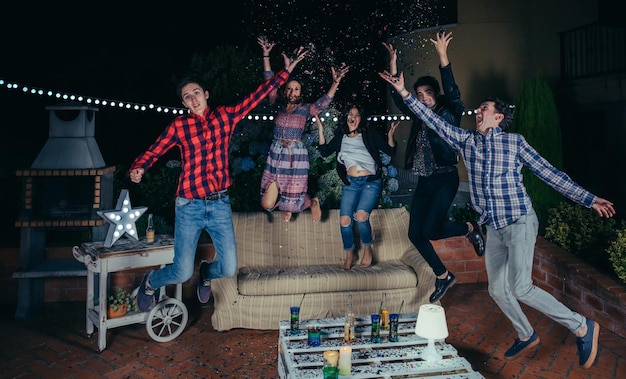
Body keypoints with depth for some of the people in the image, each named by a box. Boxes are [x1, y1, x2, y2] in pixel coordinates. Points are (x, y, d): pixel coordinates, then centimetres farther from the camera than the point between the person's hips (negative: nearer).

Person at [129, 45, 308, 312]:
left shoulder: (225, 116, 5)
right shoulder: (179, 126, 0)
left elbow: (256, 97, 7)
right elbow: (153, 151, 3)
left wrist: (285, 72, 8)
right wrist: (138, 168, -18)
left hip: (220, 204, 2)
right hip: (190, 206, -2)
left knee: (229, 269, 3)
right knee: (182, 273, -1)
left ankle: (206, 272, 41)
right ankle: (150, 282, 34)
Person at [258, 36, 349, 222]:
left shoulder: (306, 109, 2)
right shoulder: (278, 105, 8)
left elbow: (324, 102, -13)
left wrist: (335, 82, -27)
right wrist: (266, 54, 5)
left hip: (296, 156, -3)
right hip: (275, 155, 3)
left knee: (293, 202, -3)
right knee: (267, 204, -1)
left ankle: (313, 202, 32)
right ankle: (284, 200, 36)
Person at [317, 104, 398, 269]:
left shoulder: (369, 133, 2)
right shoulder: (340, 136, 12)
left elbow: (390, 151, 0)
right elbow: (325, 152, 7)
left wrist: (390, 136, -19)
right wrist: (320, 131, 1)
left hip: (371, 181, -3)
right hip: (351, 183, 3)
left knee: (361, 216, -25)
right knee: (344, 220, -10)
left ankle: (367, 250, 0)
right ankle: (349, 254, 15)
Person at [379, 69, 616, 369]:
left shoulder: (515, 141, -1)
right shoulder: (466, 140, 8)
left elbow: (549, 173, 0)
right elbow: (433, 120, 7)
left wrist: (589, 199, -3)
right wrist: (404, 92, 4)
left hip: (519, 222, -5)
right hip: (494, 227, 5)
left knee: (521, 288, -16)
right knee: (498, 290, 10)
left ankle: (582, 327, 5)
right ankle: (526, 336, 35)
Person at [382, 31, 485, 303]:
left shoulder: (449, 113, -3)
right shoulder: (420, 115, 12)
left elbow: (452, 91, -18)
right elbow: (399, 97, 11)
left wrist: (442, 56, -25)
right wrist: (393, 64, 5)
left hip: (445, 179, -6)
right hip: (424, 181, 7)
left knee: (429, 230, -18)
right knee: (415, 233, 2)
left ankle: (470, 229, 12)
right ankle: (443, 276, 20)